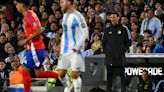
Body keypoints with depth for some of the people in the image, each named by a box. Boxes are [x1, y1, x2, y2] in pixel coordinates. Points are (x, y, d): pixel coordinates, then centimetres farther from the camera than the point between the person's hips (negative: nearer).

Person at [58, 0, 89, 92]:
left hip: (76, 50, -7)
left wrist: (76, 47, -19)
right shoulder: (65, 16, 12)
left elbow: (85, 33, -13)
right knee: (61, 73, 5)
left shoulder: (77, 16, -12)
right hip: (66, 50, 7)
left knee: (75, 75, -8)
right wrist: (62, 49, 14)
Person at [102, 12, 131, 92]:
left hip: (120, 57, -3)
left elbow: (128, 42, 4)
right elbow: (103, 42, 18)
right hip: (109, 57, 3)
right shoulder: (107, 30, 14)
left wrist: (122, 51, -6)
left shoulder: (123, 29, 5)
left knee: (121, 75, -5)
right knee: (109, 75, 5)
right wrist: (105, 51, 4)